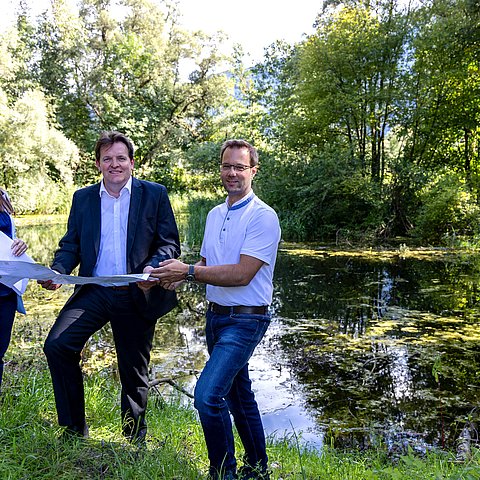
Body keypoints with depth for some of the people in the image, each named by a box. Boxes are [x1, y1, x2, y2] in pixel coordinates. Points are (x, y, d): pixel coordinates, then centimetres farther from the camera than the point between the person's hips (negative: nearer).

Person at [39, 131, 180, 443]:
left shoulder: (155, 194, 1)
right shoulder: (83, 198, 10)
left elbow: (170, 243, -2)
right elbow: (71, 245, 10)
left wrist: (153, 267, -23)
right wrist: (57, 272, -11)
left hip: (137, 295, -2)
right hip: (94, 290, 3)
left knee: (134, 372, 10)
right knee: (57, 345, -17)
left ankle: (135, 440, 33)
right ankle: (74, 429, 4)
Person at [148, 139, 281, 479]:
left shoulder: (263, 216, -15)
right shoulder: (215, 215, 11)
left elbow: (241, 274, -22)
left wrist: (188, 271, -23)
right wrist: (181, 274, -5)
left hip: (245, 320, -8)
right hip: (215, 316, 8)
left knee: (208, 395, -19)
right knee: (238, 395, 19)